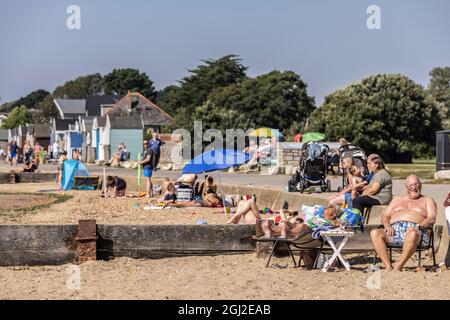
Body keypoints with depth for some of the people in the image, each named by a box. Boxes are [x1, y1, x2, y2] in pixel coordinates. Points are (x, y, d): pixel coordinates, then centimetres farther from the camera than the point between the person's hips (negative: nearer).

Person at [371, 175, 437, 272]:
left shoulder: (427, 201, 22)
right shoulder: (397, 200, 33)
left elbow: (432, 219, 6)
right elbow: (385, 216, 23)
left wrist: (418, 226, -15)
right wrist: (387, 226, -1)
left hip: (414, 230, -3)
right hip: (394, 230, 4)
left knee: (413, 234, -42)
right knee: (375, 233, -28)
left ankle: (398, 267, -42)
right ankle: (389, 267, -37)